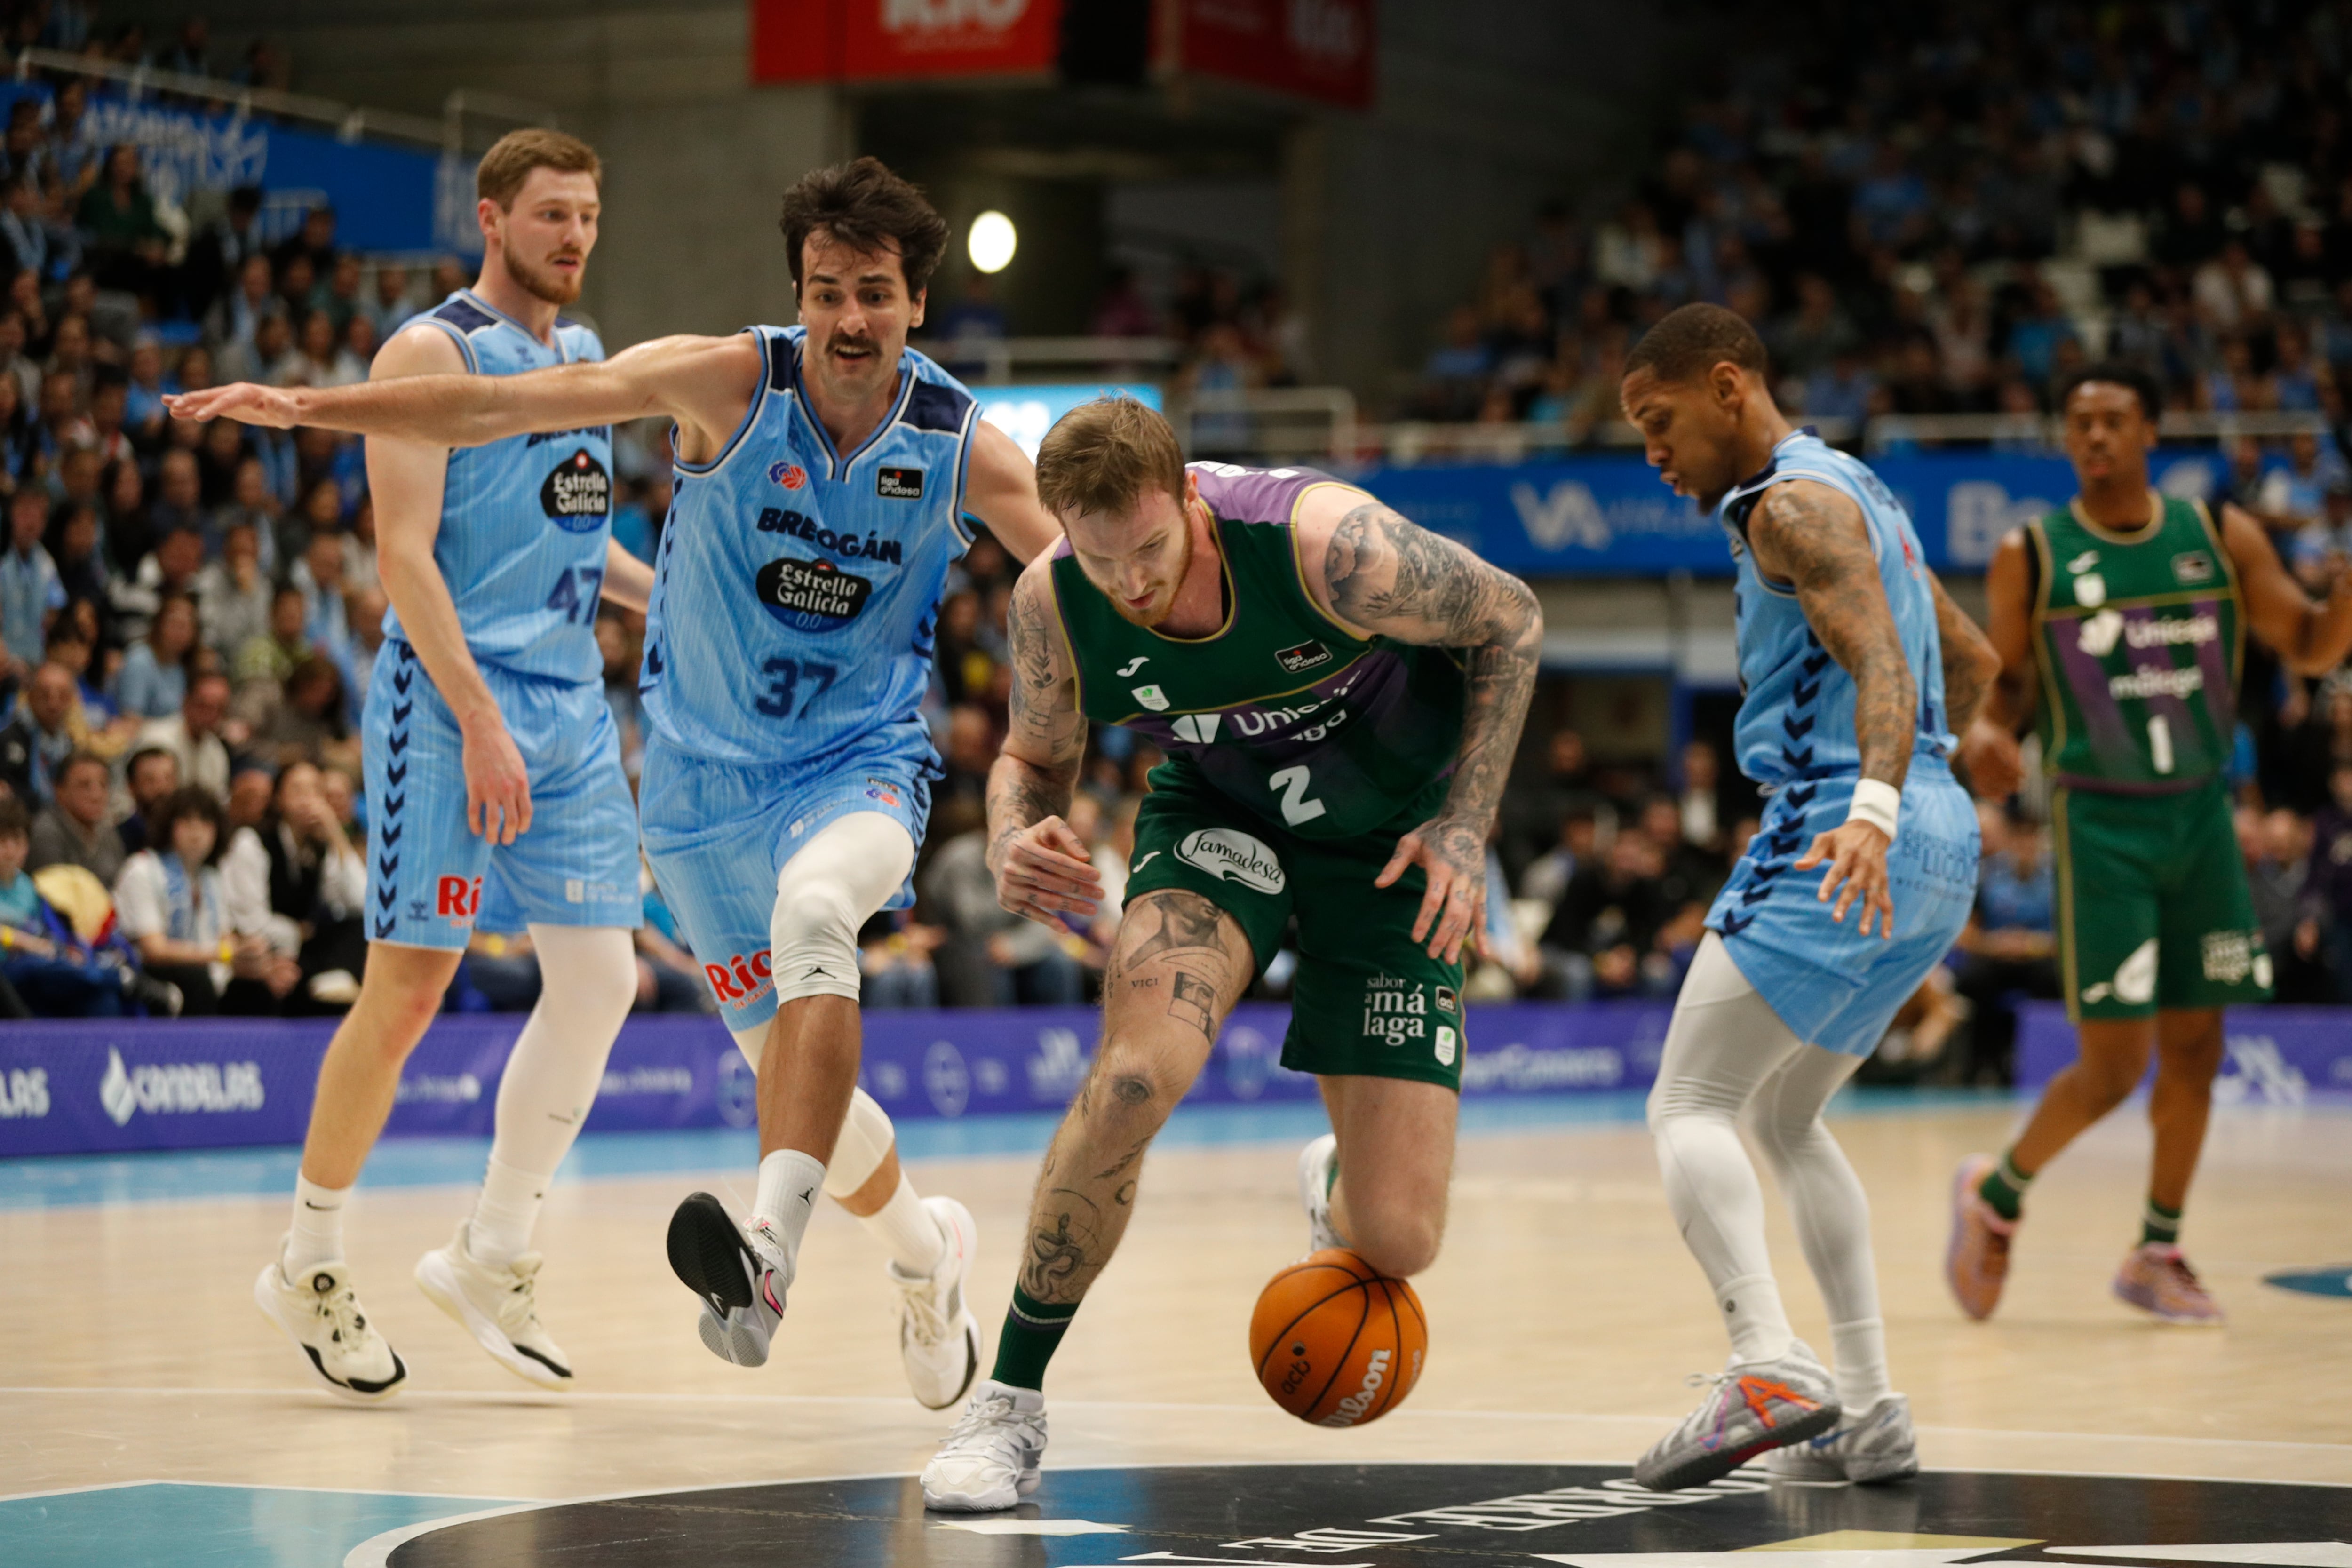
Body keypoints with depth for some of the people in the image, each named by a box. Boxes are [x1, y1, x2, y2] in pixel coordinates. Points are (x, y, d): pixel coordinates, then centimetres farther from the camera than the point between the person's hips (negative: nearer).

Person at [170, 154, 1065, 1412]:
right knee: (789, 1066, 8)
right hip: (707, 776, 2)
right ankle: (924, 1250, 39)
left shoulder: (958, 446, -10)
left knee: (813, 909, -36)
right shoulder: (732, 384, -14)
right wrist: (311, 405, -28)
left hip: (861, 761, -2)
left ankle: (770, 1250, -47)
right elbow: (507, 404, -20)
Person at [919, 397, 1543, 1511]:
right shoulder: (1053, 603, -22)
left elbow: (1511, 624, -15)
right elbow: (1036, 758, -1)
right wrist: (1013, 846, -25)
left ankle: (1333, 1188, 34)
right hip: (1219, 813, 2)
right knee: (1137, 1070, -30)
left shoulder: (1326, 543, -33)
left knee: (1398, 1240, -8)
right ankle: (1010, 1404, -13)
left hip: (1386, 838, -1)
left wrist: (1466, 827, -21)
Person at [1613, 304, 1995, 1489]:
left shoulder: (1790, 504, -9)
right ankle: (1868, 1416, 13)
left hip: (1836, 836, -10)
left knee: (1688, 1108, -11)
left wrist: (1870, 808, -39)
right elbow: (1970, 662, 32)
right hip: (1939, 846, 10)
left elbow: (1881, 660, -24)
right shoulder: (1855, 493, 22)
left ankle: (1771, 1368, -29)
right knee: (1785, 1120, 20)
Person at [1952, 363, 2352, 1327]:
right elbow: (2008, 681, 4)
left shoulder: (2222, 538, 3)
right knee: (2112, 1065, -8)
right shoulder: (2029, 558, -3)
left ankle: (2158, 1254, 19)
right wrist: (1987, 732, -18)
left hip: (2201, 815, 4)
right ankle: (1997, 1194, 16)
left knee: (2195, 1047, 5)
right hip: (2101, 822, -4)